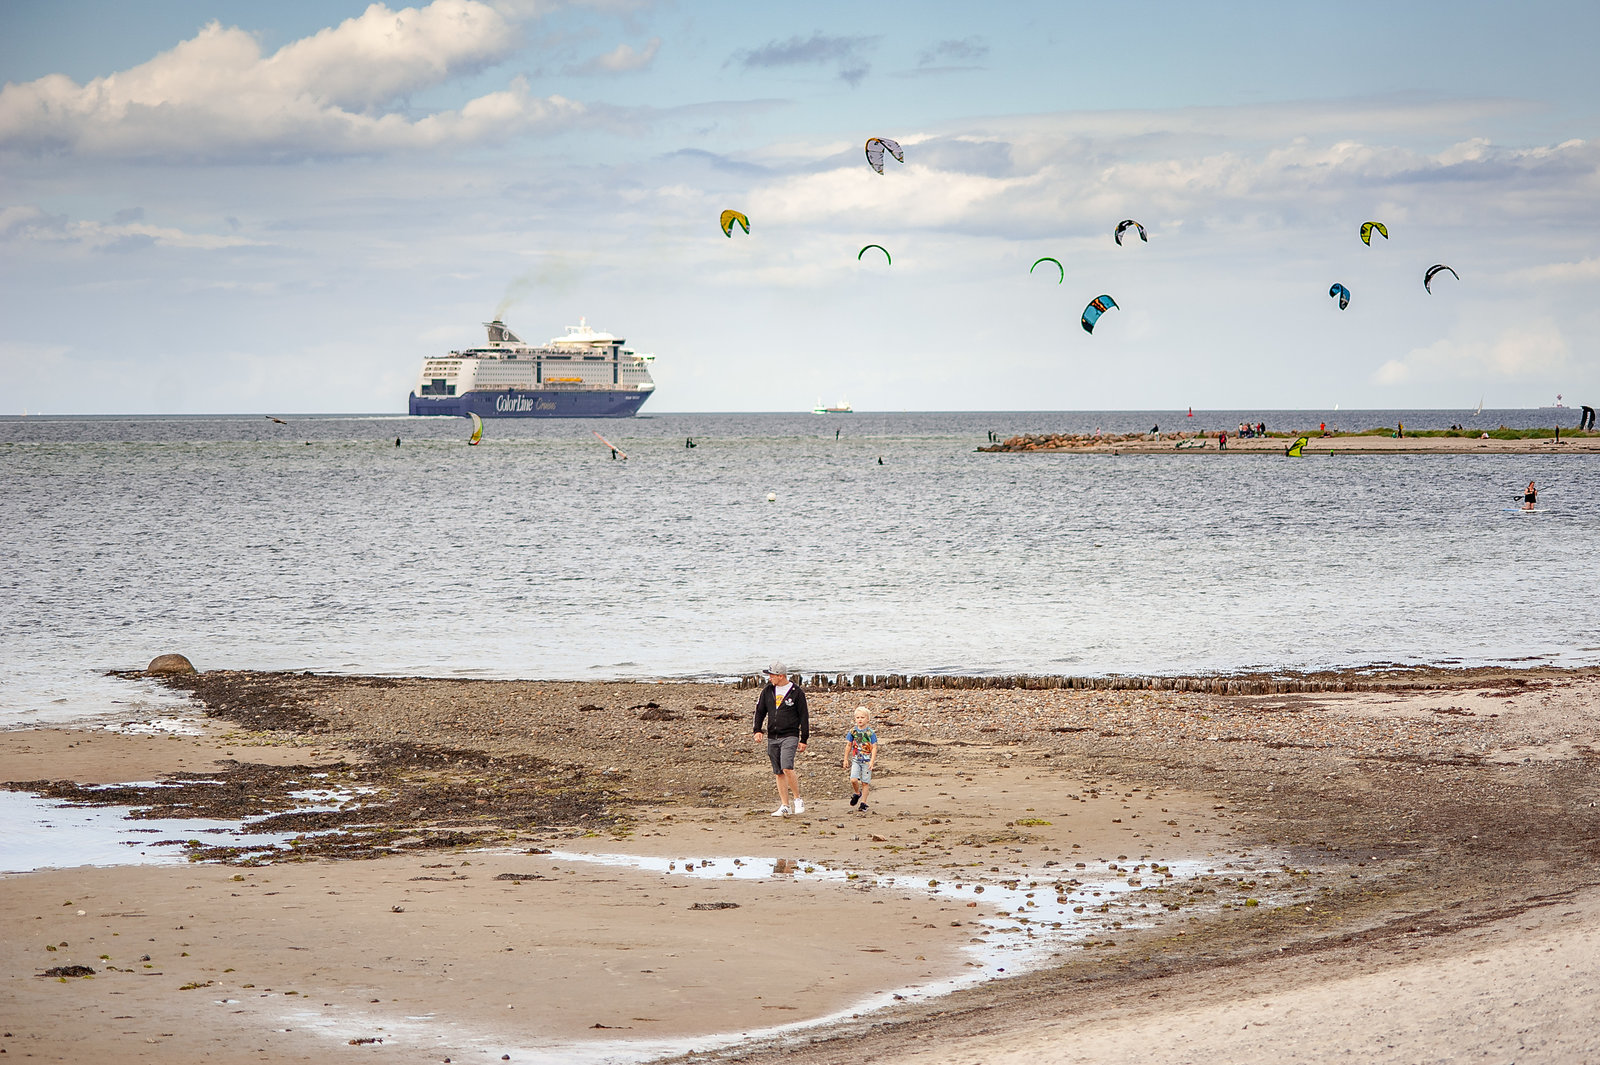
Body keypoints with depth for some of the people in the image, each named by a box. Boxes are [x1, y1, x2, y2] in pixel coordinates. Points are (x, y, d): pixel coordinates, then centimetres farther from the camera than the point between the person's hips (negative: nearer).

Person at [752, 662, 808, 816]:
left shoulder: (796, 692, -4)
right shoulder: (768, 691, 9)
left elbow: (804, 717, -1)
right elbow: (760, 711, 16)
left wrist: (804, 740, -3)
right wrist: (757, 730, 1)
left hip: (789, 737, -5)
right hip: (772, 738, 5)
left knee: (787, 768, -21)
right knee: (778, 773, 5)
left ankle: (797, 799, -4)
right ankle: (785, 806, 10)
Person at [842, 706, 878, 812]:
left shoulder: (870, 733, -6)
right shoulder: (853, 732, 3)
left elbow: (874, 748, -6)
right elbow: (848, 745, 11)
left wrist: (872, 761, -14)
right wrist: (846, 759, 11)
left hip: (867, 761, -2)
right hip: (856, 760, 2)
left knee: (865, 782, 1)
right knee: (853, 779, -13)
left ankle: (863, 803, 10)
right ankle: (857, 793, 17)